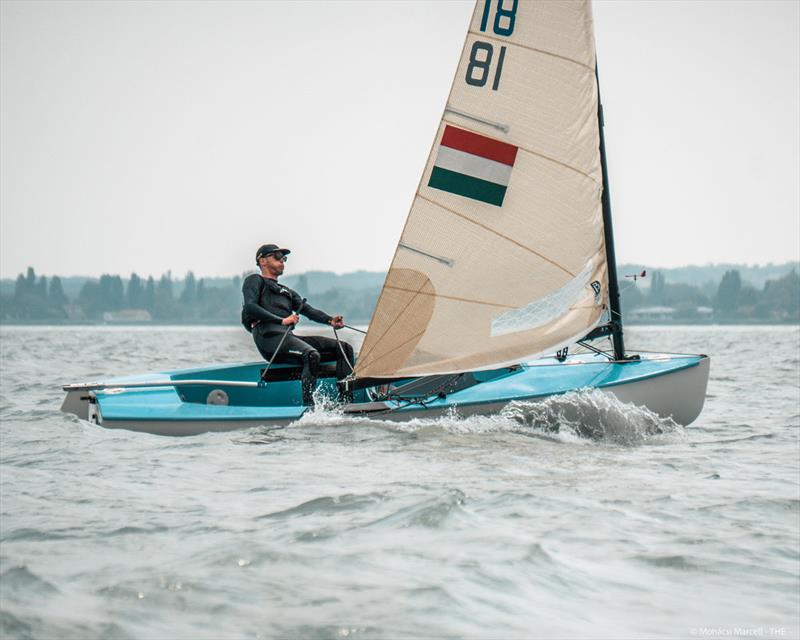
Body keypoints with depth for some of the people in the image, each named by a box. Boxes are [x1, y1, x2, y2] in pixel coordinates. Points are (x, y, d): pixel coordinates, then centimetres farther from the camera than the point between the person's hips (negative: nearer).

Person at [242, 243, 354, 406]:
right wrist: (282, 320, -16)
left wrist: (330, 320, -1)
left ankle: (346, 401, -16)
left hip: (288, 337, 8)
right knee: (311, 355, -35)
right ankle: (309, 408, -39)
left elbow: (308, 309, 20)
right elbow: (250, 307, -6)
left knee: (344, 348, -4)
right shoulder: (255, 281, 14)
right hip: (269, 337, -8)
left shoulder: (286, 292, 36)